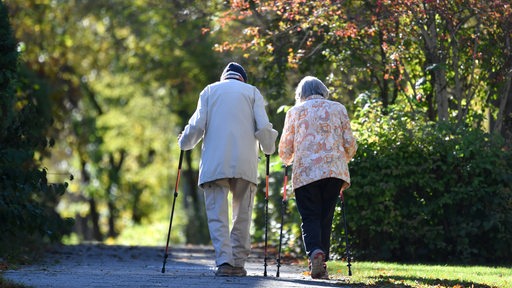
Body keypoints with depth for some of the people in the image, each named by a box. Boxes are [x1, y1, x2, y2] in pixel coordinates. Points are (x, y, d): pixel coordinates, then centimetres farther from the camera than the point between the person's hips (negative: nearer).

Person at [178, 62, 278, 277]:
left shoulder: (209, 91, 14)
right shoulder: (252, 92, 13)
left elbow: (197, 125, 4)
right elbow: (263, 128, 2)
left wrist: (184, 143, 22)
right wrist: (268, 149, 21)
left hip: (214, 164, 0)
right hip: (245, 164, 0)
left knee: (217, 215, -1)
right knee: (242, 215, 9)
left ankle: (224, 261, -15)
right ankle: (238, 263, 6)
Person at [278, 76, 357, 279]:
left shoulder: (295, 112, 11)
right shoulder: (338, 109, 14)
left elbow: (285, 150, 11)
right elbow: (350, 145, 10)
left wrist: (288, 162, 33)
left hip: (305, 172, -1)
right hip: (335, 171, 1)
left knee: (310, 217, -1)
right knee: (326, 218, 9)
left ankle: (315, 251, -28)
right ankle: (322, 265, 4)